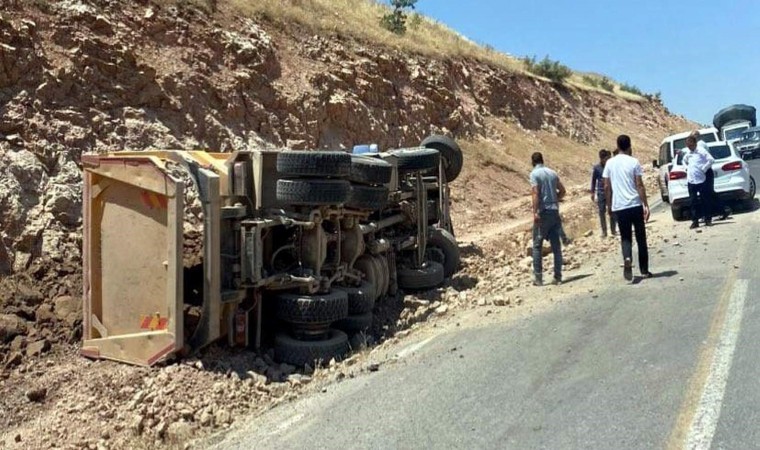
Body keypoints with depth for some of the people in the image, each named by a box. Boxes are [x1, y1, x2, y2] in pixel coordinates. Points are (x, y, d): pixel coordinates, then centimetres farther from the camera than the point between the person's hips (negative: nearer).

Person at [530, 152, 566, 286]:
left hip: (543, 212, -5)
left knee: (537, 245, 2)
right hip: (555, 211, 5)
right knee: (556, 245, 8)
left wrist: (535, 212, -21)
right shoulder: (552, 173, 12)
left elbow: (535, 193, -18)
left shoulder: (534, 174, -7)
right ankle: (558, 277, 12)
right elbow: (562, 190, 17)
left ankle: (538, 277, 1)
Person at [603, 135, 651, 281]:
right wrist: (646, 205, -4)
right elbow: (639, 185, -8)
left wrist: (608, 205, 15)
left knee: (625, 237, 8)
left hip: (619, 206, 2)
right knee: (641, 238, 9)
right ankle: (644, 270, 15)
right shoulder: (634, 162, -4)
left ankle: (627, 259, -21)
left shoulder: (610, 163, 4)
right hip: (635, 205, -2)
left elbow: (607, 187, 5)